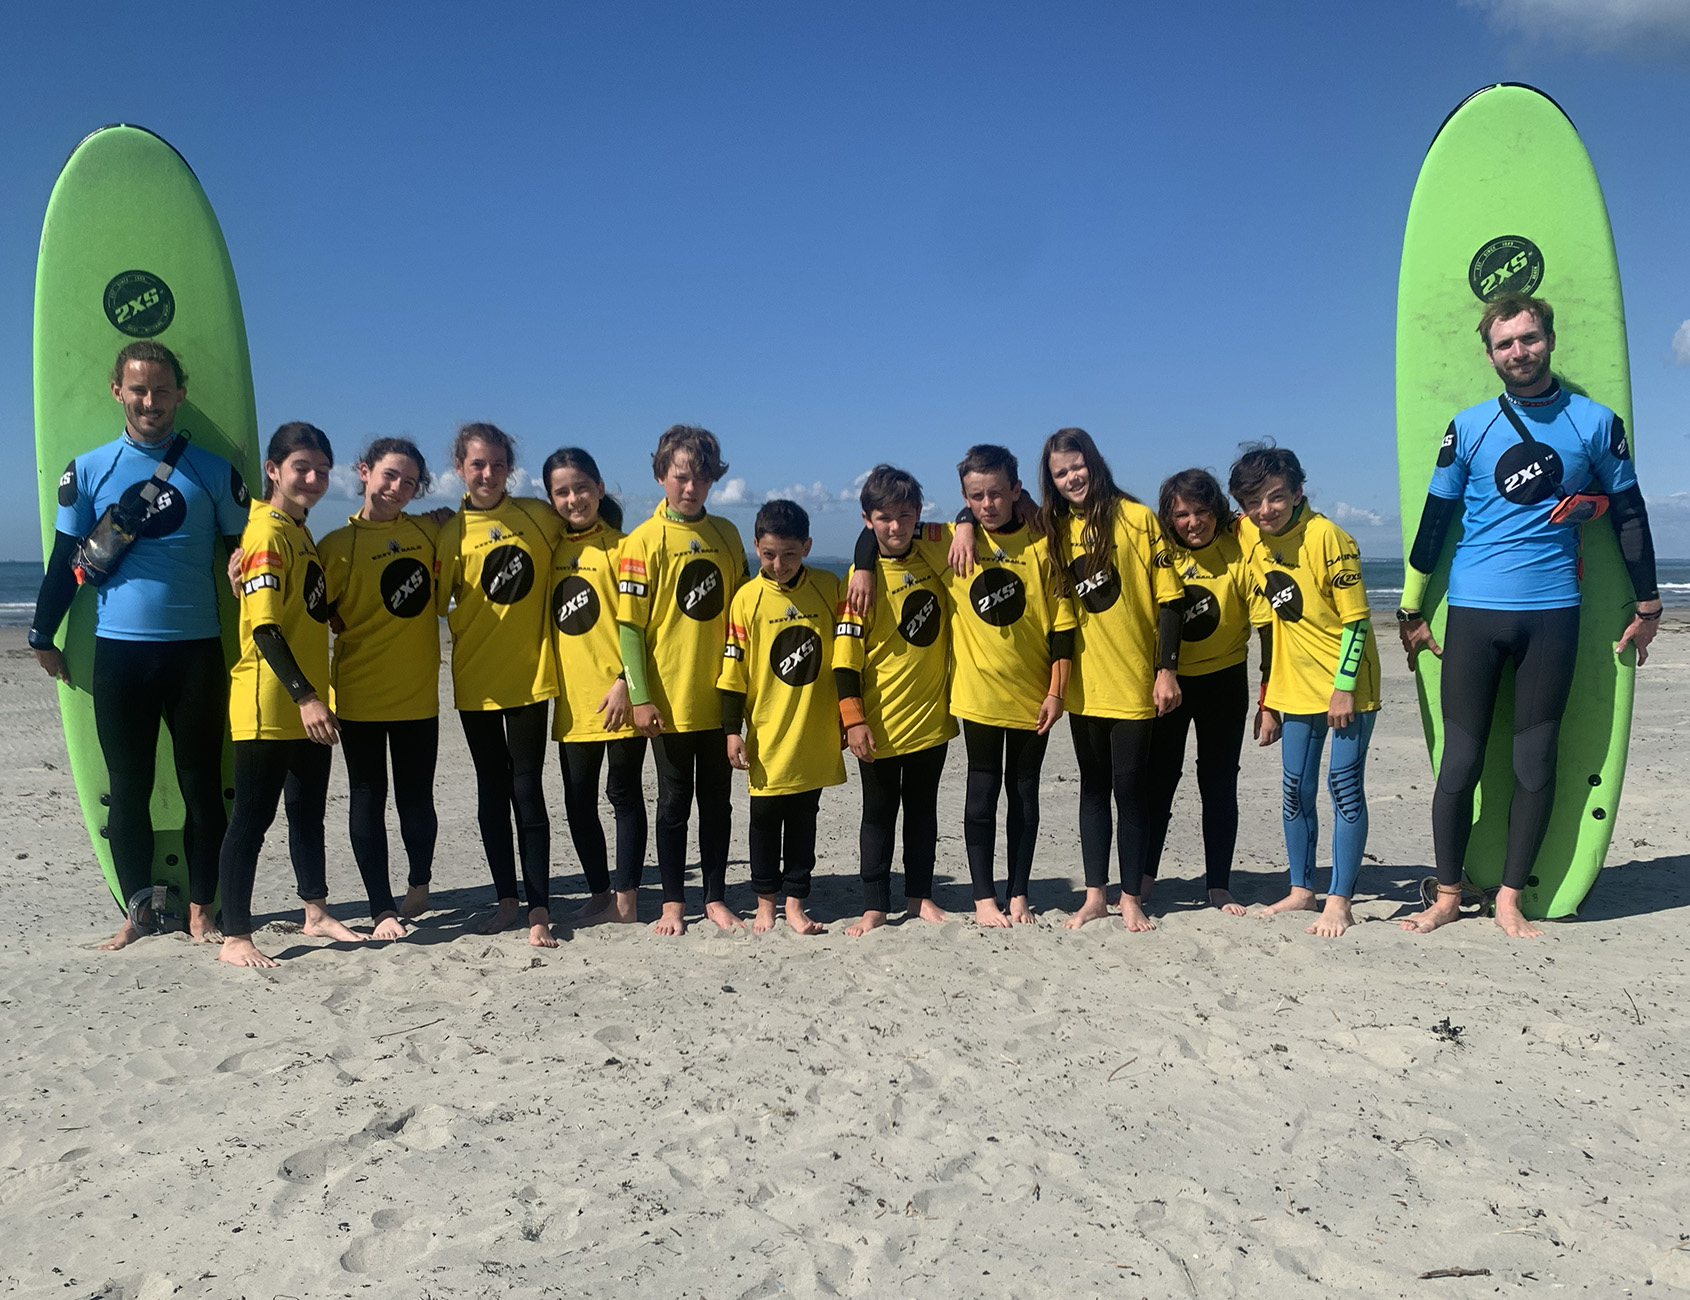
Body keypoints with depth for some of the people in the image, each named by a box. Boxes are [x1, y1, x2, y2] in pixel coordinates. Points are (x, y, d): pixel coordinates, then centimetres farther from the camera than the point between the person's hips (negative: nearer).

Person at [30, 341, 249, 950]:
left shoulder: (213, 472, 3)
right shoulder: (88, 470, 5)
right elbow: (65, 559, 10)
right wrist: (42, 636, 10)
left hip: (196, 649, -1)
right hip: (119, 651, 1)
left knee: (201, 785, 4)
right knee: (128, 787, 7)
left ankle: (201, 910, 14)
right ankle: (138, 909, 18)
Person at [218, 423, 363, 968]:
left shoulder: (300, 531, 14)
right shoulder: (267, 533, -14)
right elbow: (264, 626, -22)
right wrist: (304, 697, -26)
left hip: (307, 705, 9)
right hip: (268, 706, -9)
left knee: (309, 811, 18)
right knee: (252, 818, -1)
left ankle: (316, 913, 30)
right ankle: (235, 938, 8)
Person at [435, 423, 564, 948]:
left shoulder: (538, 516, 0)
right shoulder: (451, 533, -1)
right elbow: (434, 603, 0)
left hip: (529, 673, -1)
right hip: (476, 678, 1)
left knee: (527, 791, -1)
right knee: (492, 790, 11)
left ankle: (539, 909, 5)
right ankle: (507, 898, 23)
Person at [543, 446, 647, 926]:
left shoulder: (619, 545, -5)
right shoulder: (552, 549, 11)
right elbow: (545, 619, 18)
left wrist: (625, 682, -16)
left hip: (617, 697, -6)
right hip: (572, 697, 6)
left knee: (624, 793, 3)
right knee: (578, 798, 10)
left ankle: (625, 899, 12)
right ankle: (600, 895, 23)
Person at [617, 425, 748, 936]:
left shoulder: (727, 535, 5)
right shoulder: (644, 542, -6)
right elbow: (630, 624, -8)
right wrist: (640, 696, -12)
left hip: (720, 697, 3)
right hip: (669, 700, -3)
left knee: (717, 800, 11)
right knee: (674, 801, 8)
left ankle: (716, 897, 24)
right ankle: (673, 902, 21)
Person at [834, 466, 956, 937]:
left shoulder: (933, 554, 0)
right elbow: (846, 654, -11)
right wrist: (853, 718, -15)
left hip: (931, 715, 4)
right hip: (880, 722, -3)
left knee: (922, 809, 14)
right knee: (879, 813, 7)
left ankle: (920, 896, 26)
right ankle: (875, 905, 16)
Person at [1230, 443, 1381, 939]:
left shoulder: (1327, 537, -16)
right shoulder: (1250, 540, 1)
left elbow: (1356, 618, -13)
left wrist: (1344, 686, -17)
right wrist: (1267, 701, 10)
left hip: (1345, 686, -6)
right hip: (1294, 688, 6)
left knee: (1345, 785, -4)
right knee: (1297, 790, 10)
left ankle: (1339, 901, 1)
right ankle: (1300, 891, 22)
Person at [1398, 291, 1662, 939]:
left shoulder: (1595, 423, 5)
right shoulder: (1468, 427, 5)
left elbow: (1628, 513, 12)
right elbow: (1434, 519, 8)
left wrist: (1647, 605, 13)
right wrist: (1410, 610, 8)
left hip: (1552, 614, 0)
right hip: (1473, 612, 0)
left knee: (1535, 766, 3)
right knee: (1460, 763, 1)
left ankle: (1510, 901, 15)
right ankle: (1447, 896, 13)